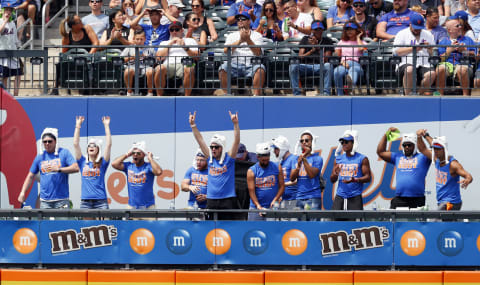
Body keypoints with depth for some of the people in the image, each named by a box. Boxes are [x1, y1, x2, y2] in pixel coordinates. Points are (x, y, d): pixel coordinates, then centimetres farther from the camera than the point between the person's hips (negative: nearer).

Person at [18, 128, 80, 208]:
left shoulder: (64, 153, 1)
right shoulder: (40, 157, 11)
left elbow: (75, 168, -9)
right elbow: (31, 176, 16)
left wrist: (58, 169, -20)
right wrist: (23, 192, 7)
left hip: (61, 199, -3)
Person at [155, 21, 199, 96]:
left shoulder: (190, 41, 27)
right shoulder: (164, 43, 32)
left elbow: (196, 56, 11)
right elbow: (159, 56, 12)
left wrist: (185, 48, -4)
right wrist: (170, 44, 9)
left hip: (184, 64, -1)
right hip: (168, 64, 1)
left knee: (189, 69, -40)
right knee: (160, 68, -37)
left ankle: (187, 96, -35)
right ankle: (159, 96, -29)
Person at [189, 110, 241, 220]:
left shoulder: (228, 158, 1)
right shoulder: (210, 159, 11)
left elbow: (236, 141, -8)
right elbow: (200, 140, 12)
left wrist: (235, 124, -19)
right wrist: (193, 125, 7)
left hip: (227, 199, -4)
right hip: (211, 200, 4)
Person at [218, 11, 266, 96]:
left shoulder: (257, 35, 17)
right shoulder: (231, 35, 22)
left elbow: (258, 53, 0)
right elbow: (226, 50, 2)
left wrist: (248, 40, -13)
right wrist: (240, 41, -10)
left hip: (250, 64, -1)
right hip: (235, 64, 1)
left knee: (260, 68, -34)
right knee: (223, 68, -31)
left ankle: (256, 95, -33)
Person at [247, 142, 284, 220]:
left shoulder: (277, 168, 4)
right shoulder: (251, 171, 0)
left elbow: (281, 186, 3)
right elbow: (251, 191, -6)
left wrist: (275, 200, -12)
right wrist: (258, 206, -20)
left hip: (272, 207, 0)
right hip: (256, 207, 0)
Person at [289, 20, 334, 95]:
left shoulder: (327, 41, 12)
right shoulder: (306, 39, 17)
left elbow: (326, 59, -1)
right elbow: (300, 56, 4)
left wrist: (317, 46, -12)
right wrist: (312, 50, -12)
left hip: (320, 67, -1)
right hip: (306, 66, 1)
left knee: (328, 66, -35)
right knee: (293, 66, -29)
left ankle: (326, 93, -37)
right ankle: (297, 94, -31)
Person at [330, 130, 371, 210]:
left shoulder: (362, 159, 0)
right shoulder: (338, 159, 12)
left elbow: (368, 177, -2)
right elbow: (332, 180, 14)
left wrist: (355, 180, -19)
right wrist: (335, 175, -9)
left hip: (355, 197, -4)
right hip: (340, 196, 4)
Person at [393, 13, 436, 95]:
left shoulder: (428, 35, 23)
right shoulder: (402, 34, 13)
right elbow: (397, 51, -1)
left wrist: (429, 48, -2)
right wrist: (413, 48, -8)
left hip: (424, 64, 2)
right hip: (407, 63, -2)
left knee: (431, 73, -32)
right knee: (409, 70, -39)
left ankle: (421, 94, -10)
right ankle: (408, 95, -26)